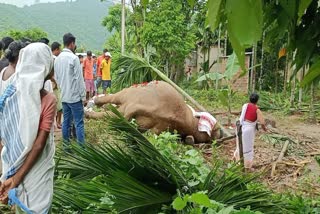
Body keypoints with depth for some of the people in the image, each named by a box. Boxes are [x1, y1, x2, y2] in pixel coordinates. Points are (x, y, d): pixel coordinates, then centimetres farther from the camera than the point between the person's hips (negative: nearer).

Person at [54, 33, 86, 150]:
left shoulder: (58, 58, 9)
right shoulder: (73, 58, -14)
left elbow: (56, 77, 15)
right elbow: (79, 78, -14)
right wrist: (83, 95, -9)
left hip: (64, 96, 7)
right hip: (75, 96, -7)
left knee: (66, 121, 12)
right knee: (79, 123, -4)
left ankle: (66, 145, 17)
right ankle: (81, 147, -2)